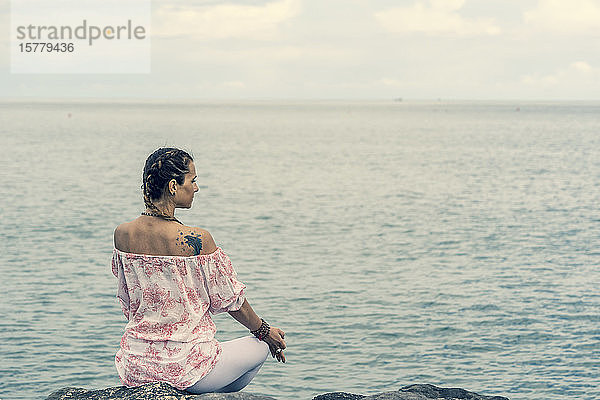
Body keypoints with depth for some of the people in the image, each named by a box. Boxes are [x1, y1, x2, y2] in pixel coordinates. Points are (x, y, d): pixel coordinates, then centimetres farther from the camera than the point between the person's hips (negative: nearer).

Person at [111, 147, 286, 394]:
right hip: (184, 368, -6)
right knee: (261, 345, 23)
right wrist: (265, 331, 12)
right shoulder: (197, 240, -20)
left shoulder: (122, 234, -5)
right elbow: (229, 300, -6)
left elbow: (127, 303, 9)